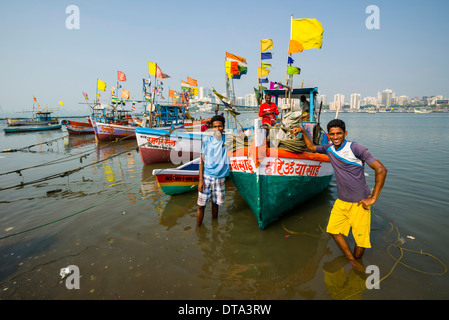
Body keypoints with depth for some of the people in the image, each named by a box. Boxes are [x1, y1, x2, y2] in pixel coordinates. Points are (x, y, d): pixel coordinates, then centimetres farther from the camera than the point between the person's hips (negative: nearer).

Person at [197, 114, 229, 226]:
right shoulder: (206, 140, -1)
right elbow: (202, 160, -1)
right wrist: (200, 180, -6)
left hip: (220, 177, 2)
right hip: (206, 177, -2)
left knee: (216, 203, 14)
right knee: (201, 205, 2)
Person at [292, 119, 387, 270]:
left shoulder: (356, 148, -16)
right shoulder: (329, 148, 3)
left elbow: (381, 170, -17)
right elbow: (312, 147, 25)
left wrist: (373, 198, -16)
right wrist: (302, 131, 13)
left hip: (359, 202, -6)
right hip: (341, 201, 6)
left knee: (361, 239, 0)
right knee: (334, 230, 4)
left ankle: (356, 261, 28)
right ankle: (351, 260, 21)